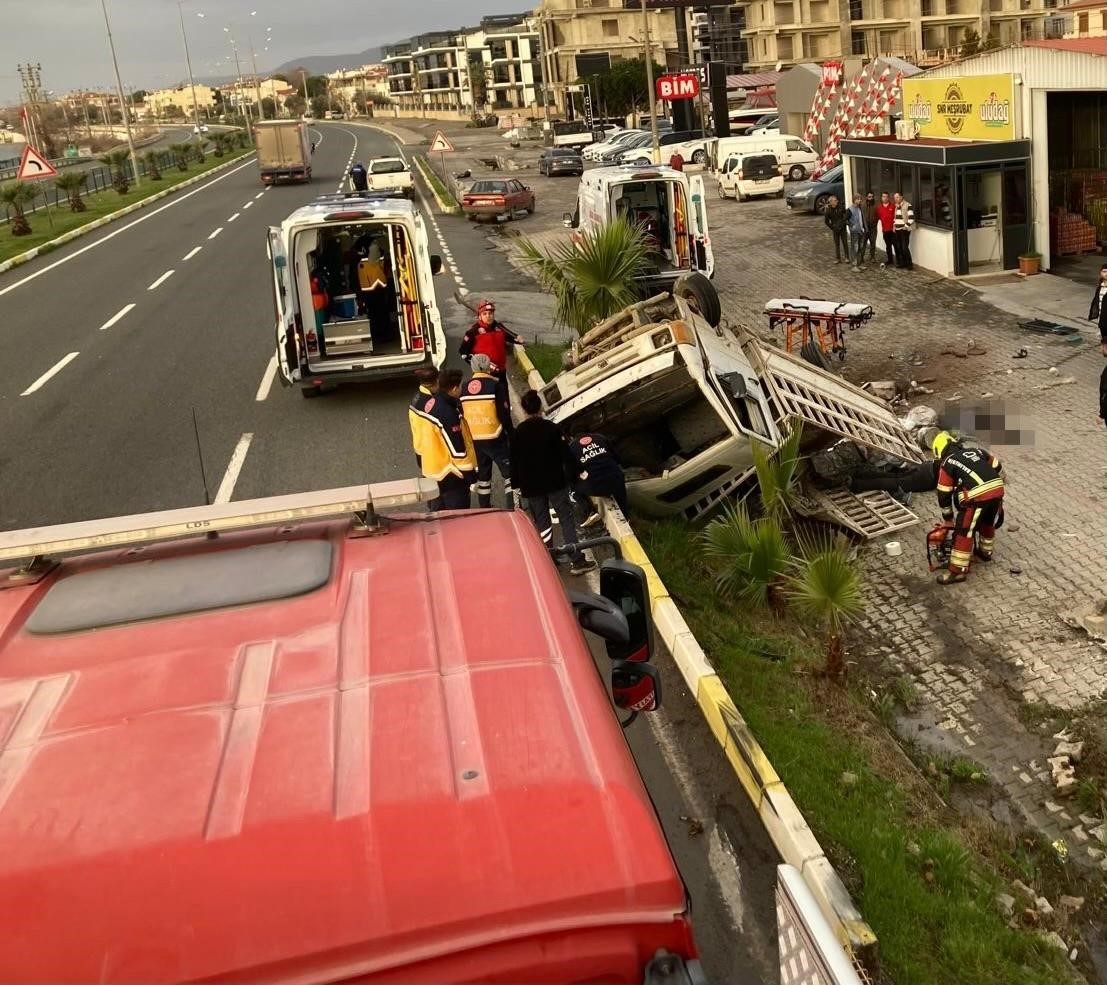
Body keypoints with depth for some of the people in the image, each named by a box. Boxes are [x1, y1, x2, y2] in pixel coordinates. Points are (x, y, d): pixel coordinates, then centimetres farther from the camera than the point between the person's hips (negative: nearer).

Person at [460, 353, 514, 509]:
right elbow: (505, 414, -10)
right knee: (509, 472, 3)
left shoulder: (465, 388, 5)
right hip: (495, 438, -5)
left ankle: (484, 508, 24)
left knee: (482, 473, 17)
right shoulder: (495, 385, -10)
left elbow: (462, 415, 11)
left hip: (474, 440, 5)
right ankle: (513, 507, -4)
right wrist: (511, 434, 1)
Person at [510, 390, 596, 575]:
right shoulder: (551, 428, -9)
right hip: (555, 482, -2)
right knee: (566, 518, 3)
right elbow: (565, 454, -7)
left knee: (541, 522, 12)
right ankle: (577, 560, -2)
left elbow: (514, 462, 2)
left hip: (531, 486, 2)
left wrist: (516, 484, 12)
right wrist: (571, 474, 6)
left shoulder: (518, 433, -3)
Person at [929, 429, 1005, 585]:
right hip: (997, 489, 7)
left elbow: (944, 494, 12)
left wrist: (947, 518, 23)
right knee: (988, 522, 31)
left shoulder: (947, 463, 10)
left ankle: (958, 570, 4)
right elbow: (998, 468, 25)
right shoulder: (976, 451, 24)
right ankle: (985, 552, 50)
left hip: (977, 496, -6)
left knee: (964, 532, 2)